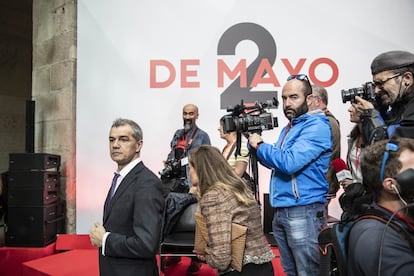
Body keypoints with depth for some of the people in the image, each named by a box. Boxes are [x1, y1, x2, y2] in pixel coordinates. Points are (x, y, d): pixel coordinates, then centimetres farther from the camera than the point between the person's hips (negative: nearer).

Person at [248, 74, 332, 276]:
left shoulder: (316, 126, -13)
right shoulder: (289, 127, 16)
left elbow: (289, 163, -25)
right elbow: (274, 163, 17)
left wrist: (259, 145, -11)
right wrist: (253, 142, 3)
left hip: (304, 211, -9)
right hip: (281, 210, 9)